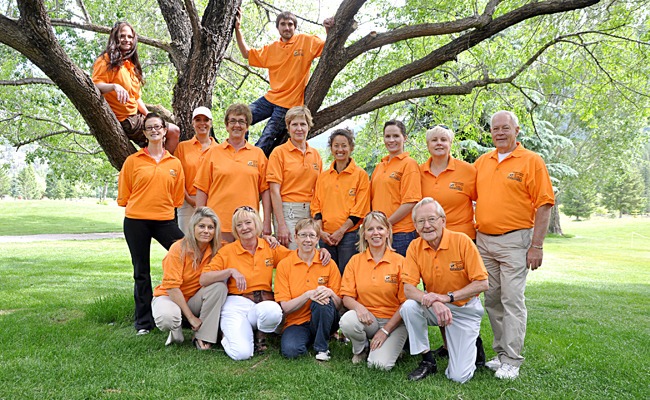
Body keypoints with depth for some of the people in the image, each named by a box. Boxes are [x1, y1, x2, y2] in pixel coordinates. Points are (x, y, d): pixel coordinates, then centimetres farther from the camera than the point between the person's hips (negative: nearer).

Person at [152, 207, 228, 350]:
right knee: (166, 318, -36)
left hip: (195, 299, 4)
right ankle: (176, 332, 1)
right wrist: (191, 317, -22)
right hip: (170, 296, -3)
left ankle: (203, 338, -17)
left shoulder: (216, 249, -8)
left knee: (219, 285, -25)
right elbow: (172, 287, -20)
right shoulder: (178, 249, -19)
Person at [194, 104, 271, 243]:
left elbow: (265, 190, 6)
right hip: (218, 224, 0)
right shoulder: (213, 153, 6)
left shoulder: (258, 154, 8)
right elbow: (202, 189, 6)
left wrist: (267, 223, 1)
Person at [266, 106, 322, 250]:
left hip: (311, 212, 5)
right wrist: (281, 224, -14)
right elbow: (274, 190, -8)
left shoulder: (315, 154, 11)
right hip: (287, 211, -5)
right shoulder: (279, 152, -3)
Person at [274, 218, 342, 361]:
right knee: (290, 350, -32)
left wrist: (330, 293, -24)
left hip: (323, 322, 2)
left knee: (323, 300, -31)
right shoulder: (284, 265, -4)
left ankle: (322, 348, -11)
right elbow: (285, 307, -8)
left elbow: (338, 305, -2)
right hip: (296, 323, -1)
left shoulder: (328, 264, -1)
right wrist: (308, 294, -23)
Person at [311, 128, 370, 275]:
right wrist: (320, 231, -3)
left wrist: (341, 231, -12)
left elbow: (360, 208, -5)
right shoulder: (323, 176, 13)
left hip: (349, 235, -4)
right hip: (325, 236, 4)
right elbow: (316, 206, 11)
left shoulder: (361, 174, 0)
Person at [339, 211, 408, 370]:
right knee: (347, 321, -31)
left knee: (380, 364, -24)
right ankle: (361, 349, 2)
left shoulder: (400, 262, -5)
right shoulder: (355, 260, 3)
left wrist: (385, 330, -12)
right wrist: (358, 307, -23)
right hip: (367, 319, 2)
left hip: (394, 321, -2)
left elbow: (405, 303, -5)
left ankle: (392, 346, 12)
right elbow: (346, 297, 1)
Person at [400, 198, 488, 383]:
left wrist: (448, 297, -26)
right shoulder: (415, 247, -8)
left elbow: (482, 283, -17)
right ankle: (427, 361, -9)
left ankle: (470, 343, 22)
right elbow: (408, 288, -14)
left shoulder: (462, 241, -17)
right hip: (434, 307, 3)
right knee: (408, 307, -30)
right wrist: (433, 302, -33)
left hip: (465, 309, -3)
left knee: (459, 376, -13)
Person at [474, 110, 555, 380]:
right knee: (492, 300, 10)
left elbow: (544, 205, -7)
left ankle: (511, 361, 3)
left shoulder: (532, 161, -3)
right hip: (483, 240, 5)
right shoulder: (481, 162, 12)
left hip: (514, 240, -5)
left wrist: (537, 246, -12)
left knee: (512, 300, -5)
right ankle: (501, 353, 22)